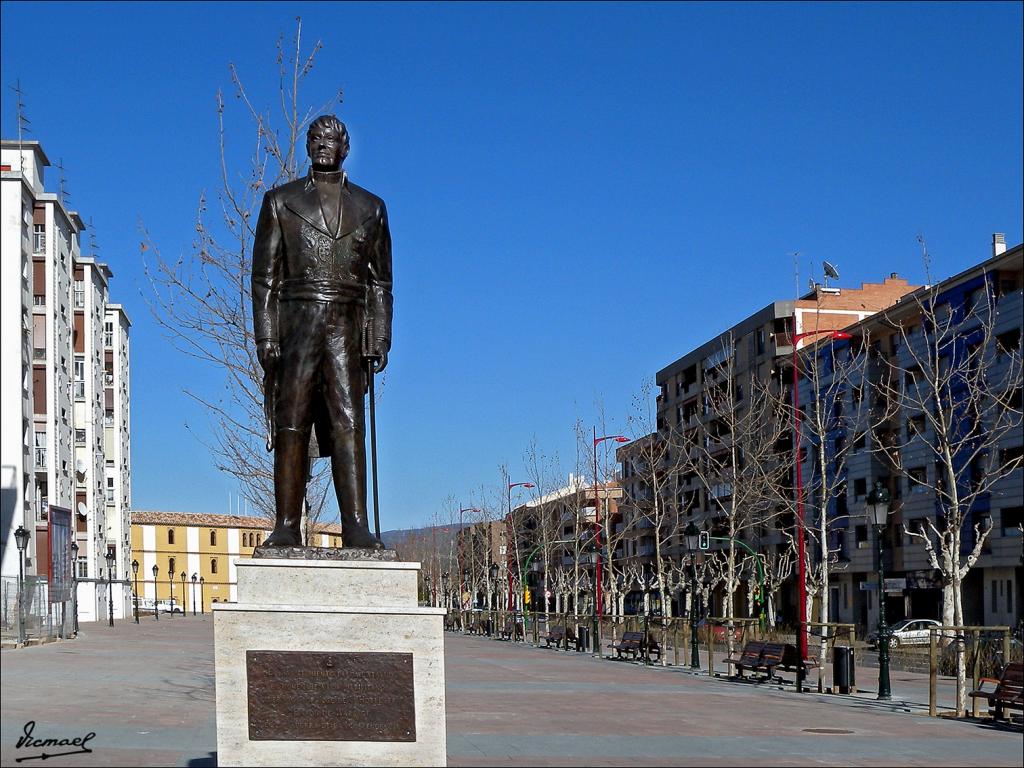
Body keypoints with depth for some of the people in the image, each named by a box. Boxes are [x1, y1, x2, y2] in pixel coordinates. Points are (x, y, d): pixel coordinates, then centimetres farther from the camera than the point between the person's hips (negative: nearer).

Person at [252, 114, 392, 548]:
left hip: (347, 329, 0)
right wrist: (266, 338, -4)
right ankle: (286, 527, -4)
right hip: (295, 323, 0)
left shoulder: (370, 208, 16)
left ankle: (356, 526, -15)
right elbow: (264, 276, 7)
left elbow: (380, 283, 14)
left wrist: (379, 342, 4)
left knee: (348, 423, -10)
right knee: (290, 426, -5)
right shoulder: (280, 201, 13)